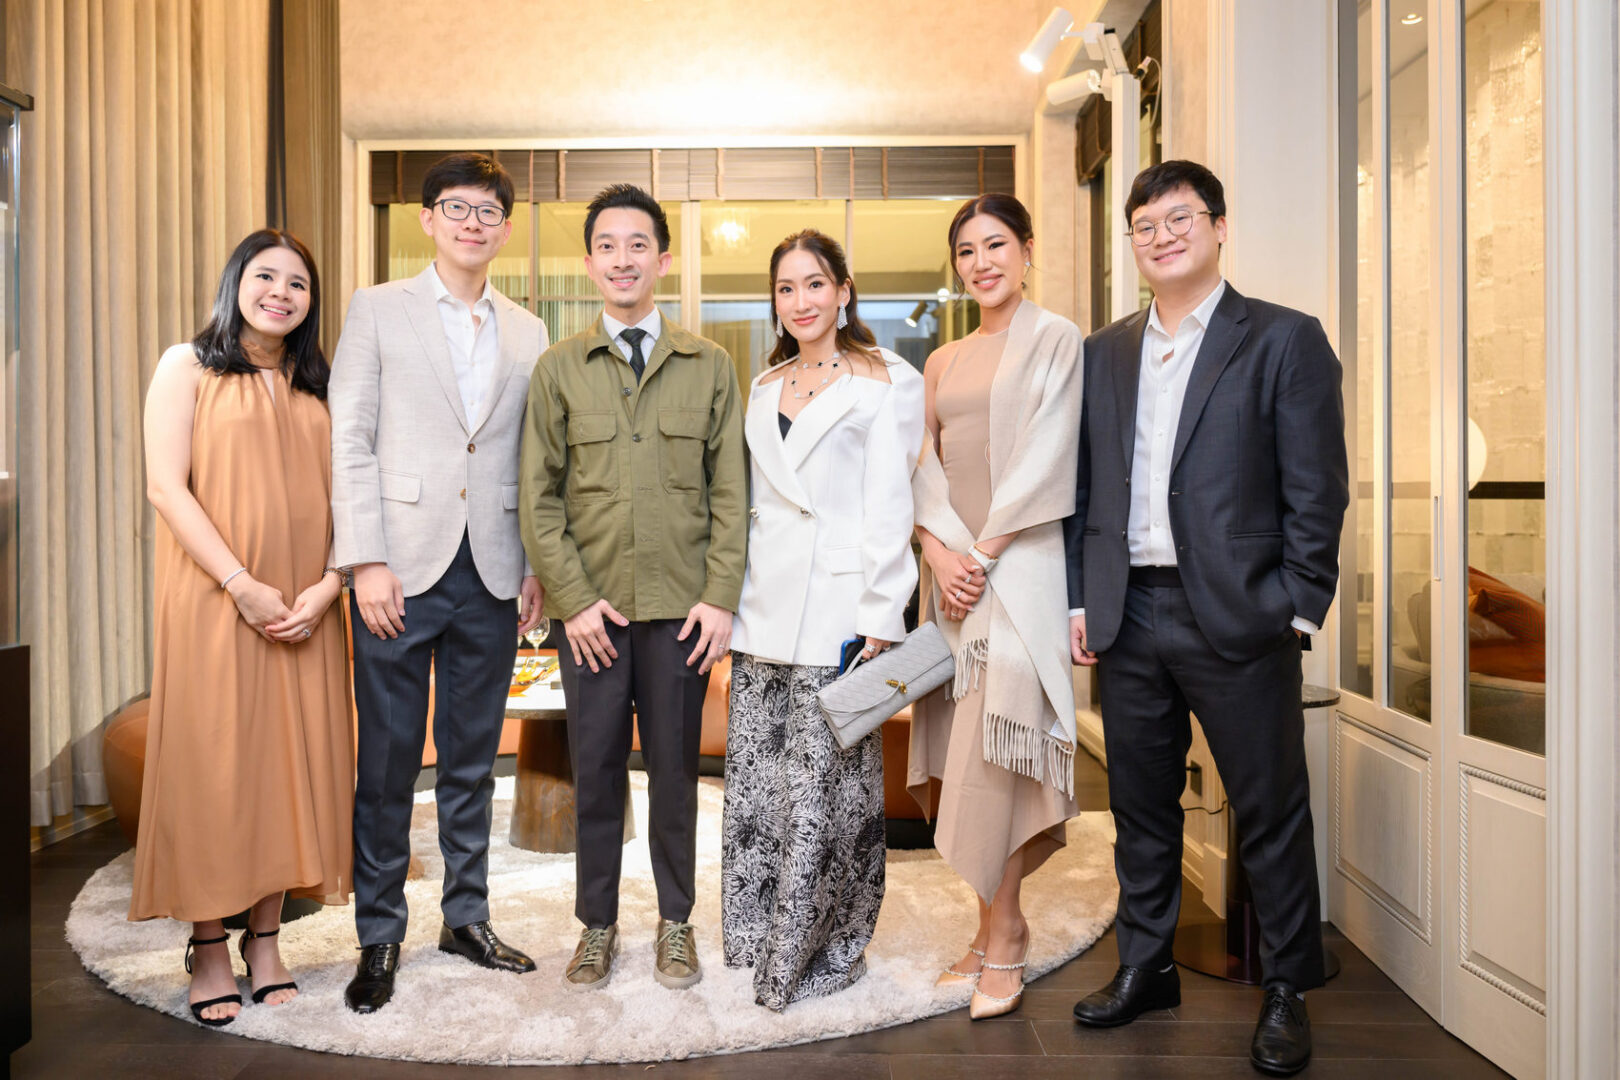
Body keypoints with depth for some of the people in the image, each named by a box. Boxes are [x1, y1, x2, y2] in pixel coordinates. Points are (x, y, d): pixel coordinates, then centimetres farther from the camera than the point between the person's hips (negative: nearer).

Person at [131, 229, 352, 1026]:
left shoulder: (317, 388, 14)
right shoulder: (188, 367, 3)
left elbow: (343, 499, 8)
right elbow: (166, 486, -7)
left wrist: (328, 586, -8)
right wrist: (241, 585, -15)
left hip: (305, 611, 4)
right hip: (212, 602, -3)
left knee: (290, 761, 5)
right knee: (209, 765, 1)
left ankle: (265, 936, 18)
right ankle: (207, 945, 14)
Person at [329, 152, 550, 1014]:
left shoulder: (528, 335, 12)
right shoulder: (377, 310, 4)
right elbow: (349, 443, -3)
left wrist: (535, 567, 4)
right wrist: (367, 561, -11)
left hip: (492, 578, 3)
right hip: (402, 571, -3)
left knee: (473, 759, 12)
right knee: (387, 762, 5)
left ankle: (467, 917, 26)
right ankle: (379, 935, 20)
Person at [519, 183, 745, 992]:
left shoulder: (710, 366, 7)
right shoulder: (558, 369, 7)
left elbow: (729, 492, 4)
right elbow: (539, 498, 3)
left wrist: (721, 598, -5)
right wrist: (574, 599, -5)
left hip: (682, 607, 0)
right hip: (590, 609, 0)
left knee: (674, 767, 8)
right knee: (595, 769, 7)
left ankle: (675, 923, 26)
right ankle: (597, 926, 24)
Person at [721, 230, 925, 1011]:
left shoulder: (887, 382, -2)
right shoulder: (764, 388, 16)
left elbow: (890, 506, -7)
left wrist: (879, 620, -13)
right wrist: (730, 597, 11)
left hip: (839, 611, -6)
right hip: (763, 609, 6)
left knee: (827, 784, 0)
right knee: (754, 779, 10)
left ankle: (824, 948, 18)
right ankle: (759, 938, 27)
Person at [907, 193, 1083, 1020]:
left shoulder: (1055, 340, 1)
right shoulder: (943, 361, 18)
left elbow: (1046, 460, -8)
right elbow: (926, 466, 11)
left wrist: (982, 552, -13)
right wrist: (939, 552, -5)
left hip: (1018, 567, -5)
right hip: (953, 567, 6)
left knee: (992, 751, -9)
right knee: (969, 753, 6)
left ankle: (1003, 936, 4)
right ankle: (996, 926, 17)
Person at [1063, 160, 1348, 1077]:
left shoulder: (1285, 341, 0)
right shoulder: (1105, 352, 13)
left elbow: (1317, 490, -4)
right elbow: (1086, 486, 12)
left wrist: (1298, 612, -10)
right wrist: (1081, 597, 6)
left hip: (1236, 618, -4)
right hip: (1129, 615, 5)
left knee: (1271, 812, 7)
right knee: (1141, 805, 15)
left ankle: (1288, 993, 24)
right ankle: (1147, 968, 32)